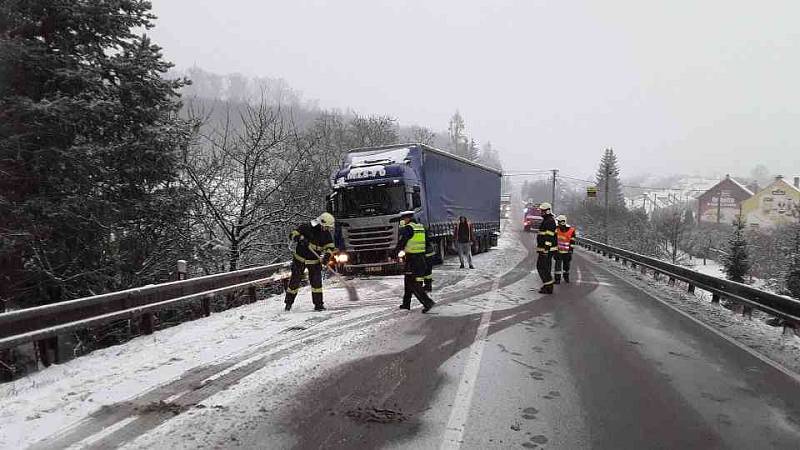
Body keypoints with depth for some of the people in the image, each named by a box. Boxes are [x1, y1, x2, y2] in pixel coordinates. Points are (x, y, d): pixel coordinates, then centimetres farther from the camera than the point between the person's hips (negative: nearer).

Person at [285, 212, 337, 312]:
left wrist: (327, 255, -19)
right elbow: (292, 234, -14)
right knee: (295, 281, 4)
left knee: (316, 281, -7)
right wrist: (301, 238, -32)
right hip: (300, 259, -2)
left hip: (315, 261, 2)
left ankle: (318, 304, 2)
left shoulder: (326, 234, -3)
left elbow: (330, 246, -1)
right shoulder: (306, 227, -14)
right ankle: (289, 302, 20)